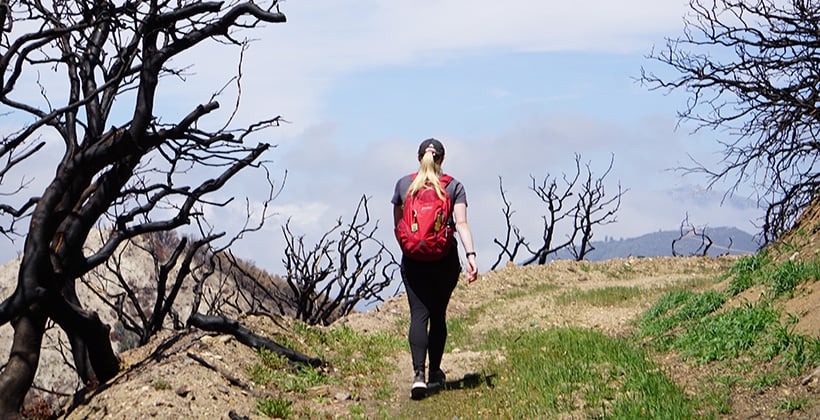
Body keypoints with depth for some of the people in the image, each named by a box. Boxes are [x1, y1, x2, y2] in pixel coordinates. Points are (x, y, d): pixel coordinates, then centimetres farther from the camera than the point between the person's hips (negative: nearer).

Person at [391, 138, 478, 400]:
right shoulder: (454, 187, 2)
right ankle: (435, 373, 23)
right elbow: (461, 223, -11)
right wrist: (470, 255, -16)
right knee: (438, 314, 14)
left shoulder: (403, 184, 6)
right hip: (445, 260, 0)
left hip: (413, 260, 0)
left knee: (419, 315, -5)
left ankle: (418, 374, -22)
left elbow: (397, 227, 12)